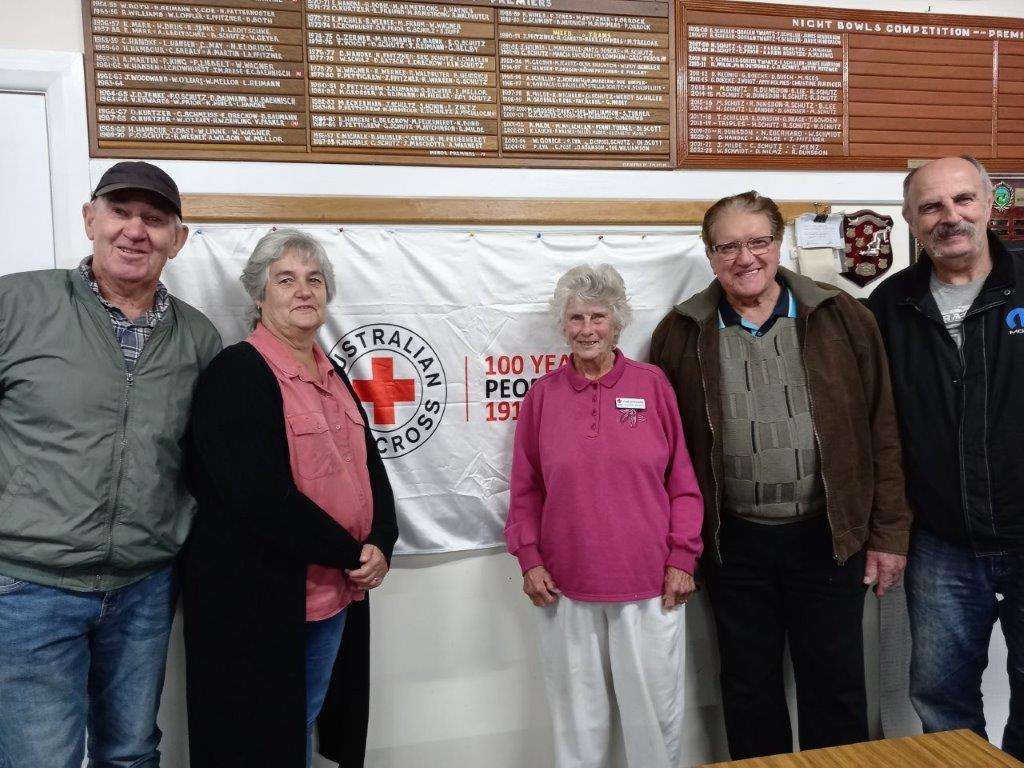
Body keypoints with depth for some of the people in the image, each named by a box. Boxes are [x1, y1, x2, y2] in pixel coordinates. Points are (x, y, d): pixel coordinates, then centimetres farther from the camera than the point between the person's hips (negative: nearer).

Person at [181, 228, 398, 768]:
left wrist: (381, 543, -6)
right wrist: (353, 553, -15)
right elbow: (260, 496, -23)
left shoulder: (332, 377, 11)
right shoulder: (236, 374, -13)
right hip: (257, 599, -7)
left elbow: (371, 468, 12)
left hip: (336, 596, 7)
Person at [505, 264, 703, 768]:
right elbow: (525, 488, 6)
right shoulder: (542, 395, 2)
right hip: (566, 588, 1)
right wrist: (529, 559, 0)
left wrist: (681, 558, -2)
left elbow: (682, 480, 2)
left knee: (654, 709, 12)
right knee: (578, 714, 14)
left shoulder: (652, 385, -1)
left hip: (649, 584, -1)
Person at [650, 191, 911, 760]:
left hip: (828, 537, 0)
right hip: (735, 545, 1)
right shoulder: (682, 334, -1)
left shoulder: (842, 318, -1)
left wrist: (888, 533, -2)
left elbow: (882, 429, 0)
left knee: (837, 692, 13)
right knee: (750, 691, 16)